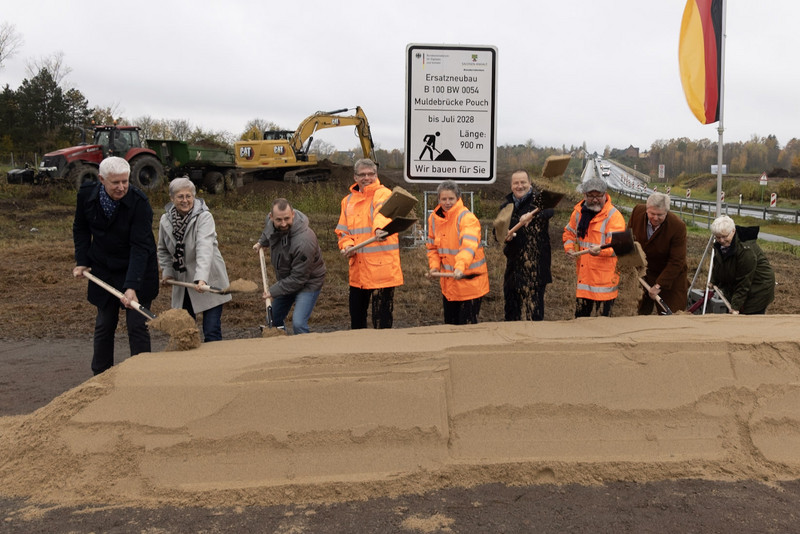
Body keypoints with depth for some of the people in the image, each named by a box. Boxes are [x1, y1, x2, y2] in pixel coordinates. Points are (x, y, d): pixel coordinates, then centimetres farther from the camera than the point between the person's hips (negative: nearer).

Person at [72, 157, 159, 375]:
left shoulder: (139, 203, -23)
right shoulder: (86, 194, -9)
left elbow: (140, 247, -26)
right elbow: (80, 228, 9)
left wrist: (132, 286, -34)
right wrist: (82, 261, 0)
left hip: (136, 271, -4)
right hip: (103, 271, 4)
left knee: (137, 326, -3)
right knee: (104, 324, 12)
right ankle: (100, 376, 25)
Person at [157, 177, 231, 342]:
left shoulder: (204, 217, -16)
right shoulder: (165, 221, 2)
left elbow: (205, 249, -31)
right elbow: (163, 250, 19)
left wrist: (201, 278, -43)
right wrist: (167, 272, 5)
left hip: (209, 283, -5)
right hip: (183, 284, 5)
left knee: (212, 332, -6)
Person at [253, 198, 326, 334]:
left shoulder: (303, 242, -38)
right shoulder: (270, 220, -14)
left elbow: (298, 278, -29)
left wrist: (273, 291, -22)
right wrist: (261, 242, 11)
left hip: (308, 282, -8)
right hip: (286, 279, 8)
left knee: (298, 324, -23)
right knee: (274, 319, 18)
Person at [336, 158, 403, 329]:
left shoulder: (383, 193, -5)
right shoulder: (348, 200, 14)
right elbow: (342, 231, 16)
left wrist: (380, 228, -50)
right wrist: (347, 245, -6)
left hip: (381, 268, -6)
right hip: (357, 269, 6)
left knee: (382, 319, -2)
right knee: (356, 316, 18)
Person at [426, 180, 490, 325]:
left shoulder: (467, 218, -17)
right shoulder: (434, 218, 4)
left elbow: (469, 246, -32)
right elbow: (432, 246, 14)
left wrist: (460, 267, -47)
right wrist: (434, 265, -2)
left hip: (469, 280, -6)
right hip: (448, 281, 6)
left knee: (467, 323, -1)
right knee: (450, 323, 17)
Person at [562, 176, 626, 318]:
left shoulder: (614, 216, -13)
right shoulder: (578, 212, 6)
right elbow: (569, 233, 22)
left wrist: (600, 251, -43)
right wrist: (569, 248, 2)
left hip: (605, 278, -6)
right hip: (584, 274, 6)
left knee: (604, 315, 4)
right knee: (580, 315, 16)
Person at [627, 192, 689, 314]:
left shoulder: (678, 226, -25)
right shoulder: (637, 211, -15)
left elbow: (676, 262, -21)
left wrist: (658, 286, -22)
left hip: (671, 276, -3)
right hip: (645, 273, 3)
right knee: (642, 312, 10)